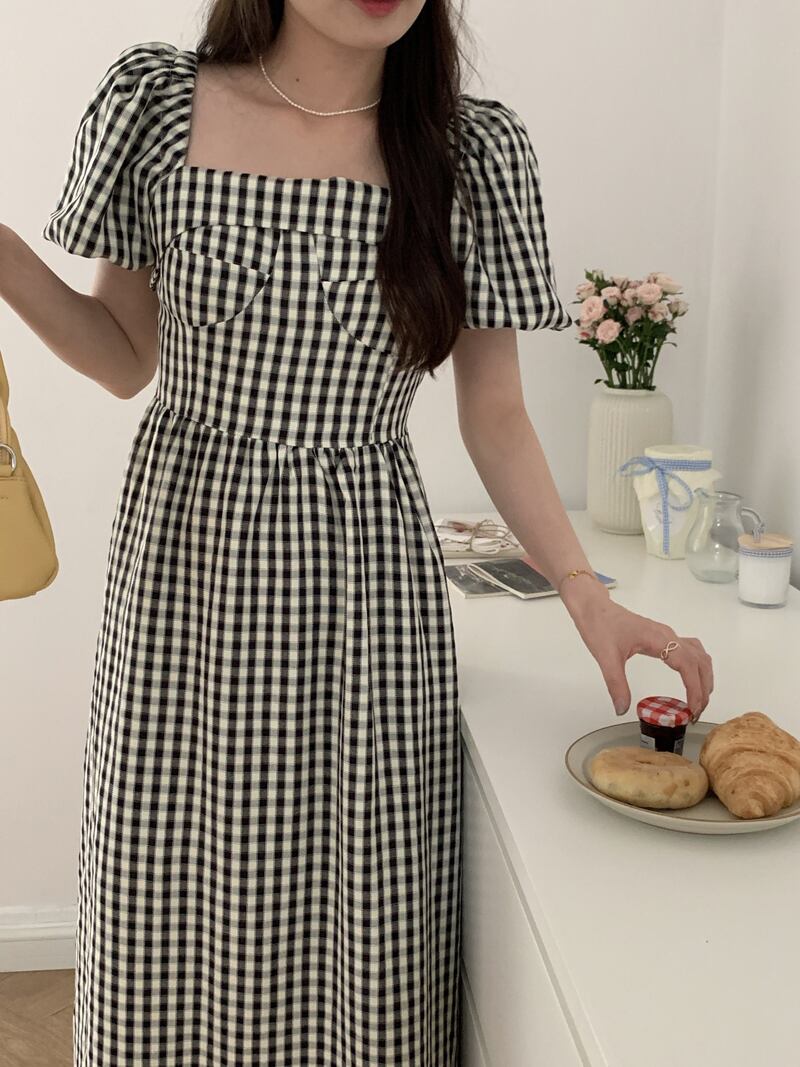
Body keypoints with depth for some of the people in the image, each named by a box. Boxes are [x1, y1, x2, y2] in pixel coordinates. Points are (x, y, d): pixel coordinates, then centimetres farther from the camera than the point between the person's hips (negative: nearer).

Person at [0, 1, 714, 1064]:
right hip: (182, 560, 1)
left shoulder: (478, 150, -1)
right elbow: (128, 358, 7)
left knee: (359, 933, 5)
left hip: (370, 594, 0)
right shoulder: (155, 101, 0)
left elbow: (494, 412, 3)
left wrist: (584, 590, -8)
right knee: (171, 943, 9)